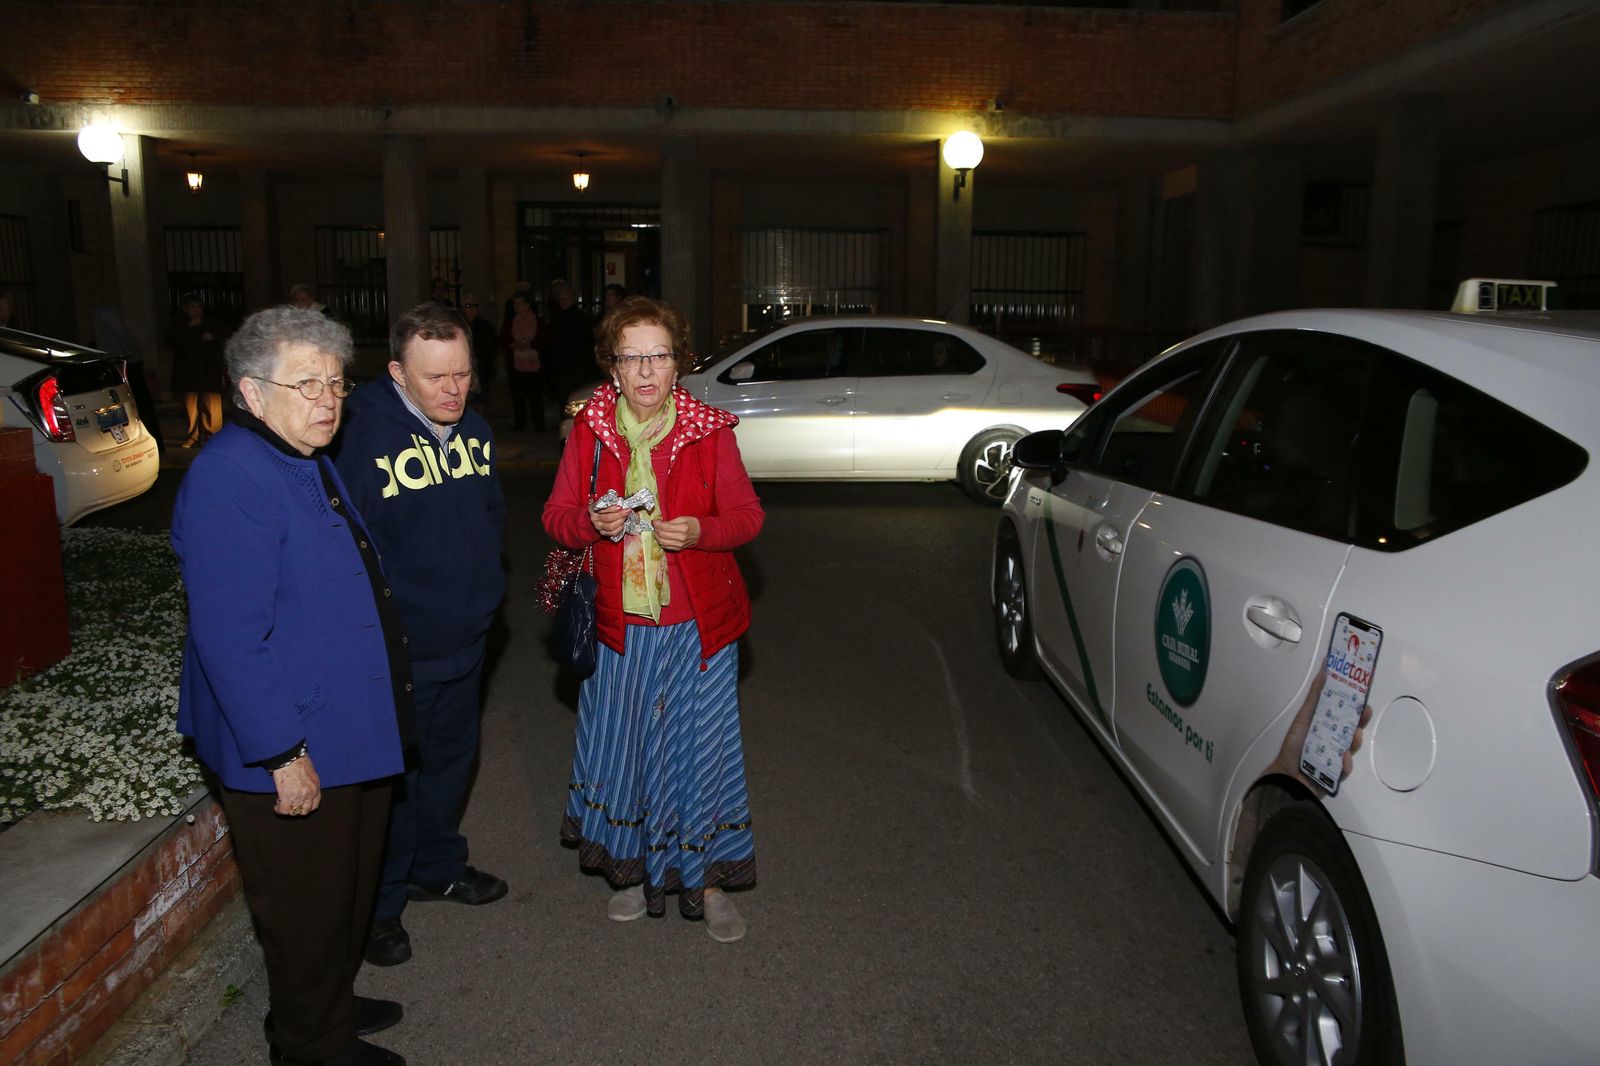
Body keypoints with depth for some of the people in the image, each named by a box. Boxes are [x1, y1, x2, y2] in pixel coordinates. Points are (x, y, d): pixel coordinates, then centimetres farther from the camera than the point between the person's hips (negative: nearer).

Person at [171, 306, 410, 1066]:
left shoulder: (307, 462, 9)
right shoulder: (229, 477, -23)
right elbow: (230, 638, -26)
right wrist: (282, 754, -24)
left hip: (352, 738, 10)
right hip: (292, 755, -10)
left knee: (349, 886, 25)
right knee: (307, 909, 10)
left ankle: (334, 1002, 46)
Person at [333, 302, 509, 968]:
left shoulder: (474, 429, 2)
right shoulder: (365, 438, -22)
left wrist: (484, 584, 8)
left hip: (466, 639, 7)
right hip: (398, 652, -7)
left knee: (451, 761, 23)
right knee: (391, 776, 8)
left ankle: (438, 867, 44)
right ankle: (378, 907, 28)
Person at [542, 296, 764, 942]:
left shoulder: (709, 431, -7)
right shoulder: (590, 431, -1)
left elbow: (747, 514, -1)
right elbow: (556, 516, 4)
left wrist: (698, 531, -21)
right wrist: (592, 523, -18)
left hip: (698, 626, -2)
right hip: (621, 626, 2)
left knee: (701, 747, 4)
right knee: (622, 745, 12)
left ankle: (707, 881, 25)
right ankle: (638, 871, 35)